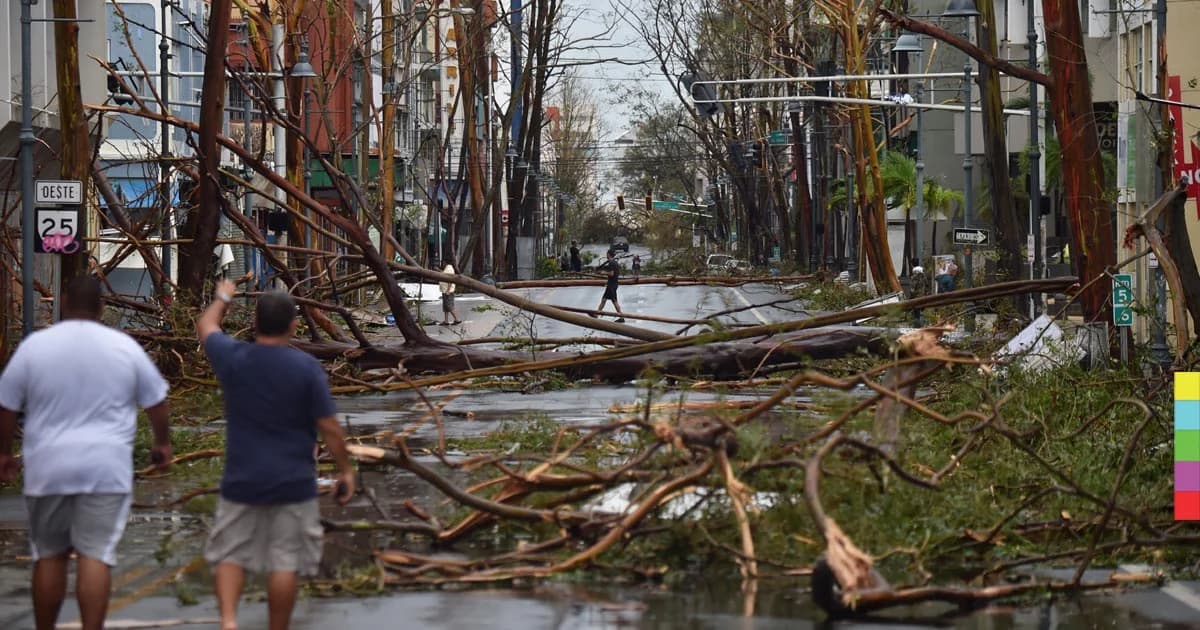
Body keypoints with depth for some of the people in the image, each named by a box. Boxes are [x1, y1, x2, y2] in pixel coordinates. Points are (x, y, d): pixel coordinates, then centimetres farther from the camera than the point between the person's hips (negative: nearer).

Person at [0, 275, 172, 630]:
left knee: (49, 556, 12)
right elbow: (156, 401, 10)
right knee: (96, 556, -4)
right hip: (106, 467, -1)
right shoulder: (124, 347, 1)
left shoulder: (35, 345, -1)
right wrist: (162, 442, 26)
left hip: (48, 467, 1)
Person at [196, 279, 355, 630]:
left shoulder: (233, 359, -4)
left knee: (231, 554, 11)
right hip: (292, 483, -2)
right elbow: (329, 427, -7)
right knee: (285, 562, 4)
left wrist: (222, 298, 37)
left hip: (241, 480, 2)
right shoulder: (306, 368, -10)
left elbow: (205, 326, 18)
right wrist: (345, 470, 5)